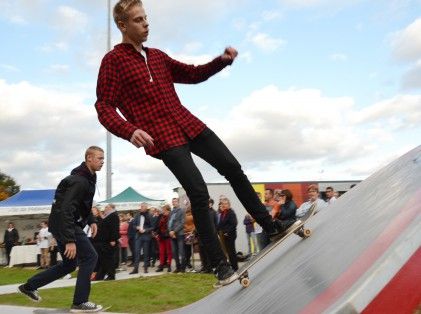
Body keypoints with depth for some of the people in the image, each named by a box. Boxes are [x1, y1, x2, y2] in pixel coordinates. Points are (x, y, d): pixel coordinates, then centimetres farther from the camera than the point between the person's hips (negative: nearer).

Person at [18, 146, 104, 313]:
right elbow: (66, 210, -28)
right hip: (63, 224, -10)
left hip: (63, 224, 10)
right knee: (89, 256, -10)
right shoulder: (79, 181, -22)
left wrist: (91, 221, 13)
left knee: (69, 263, 17)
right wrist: (70, 240, -31)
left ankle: (29, 286, 28)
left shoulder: (88, 178, 10)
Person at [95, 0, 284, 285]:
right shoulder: (113, 60, -2)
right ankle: (221, 265, 0)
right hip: (163, 140, -7)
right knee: (199, 193, -14)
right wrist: (130, 131, -29)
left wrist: (222, 61, 7)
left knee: (232, 168, 5)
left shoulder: (157, 56, 18)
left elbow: (193, 74, 24)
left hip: (189, 126, 7)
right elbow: (104, 108, -9)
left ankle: (270, 225, 21)